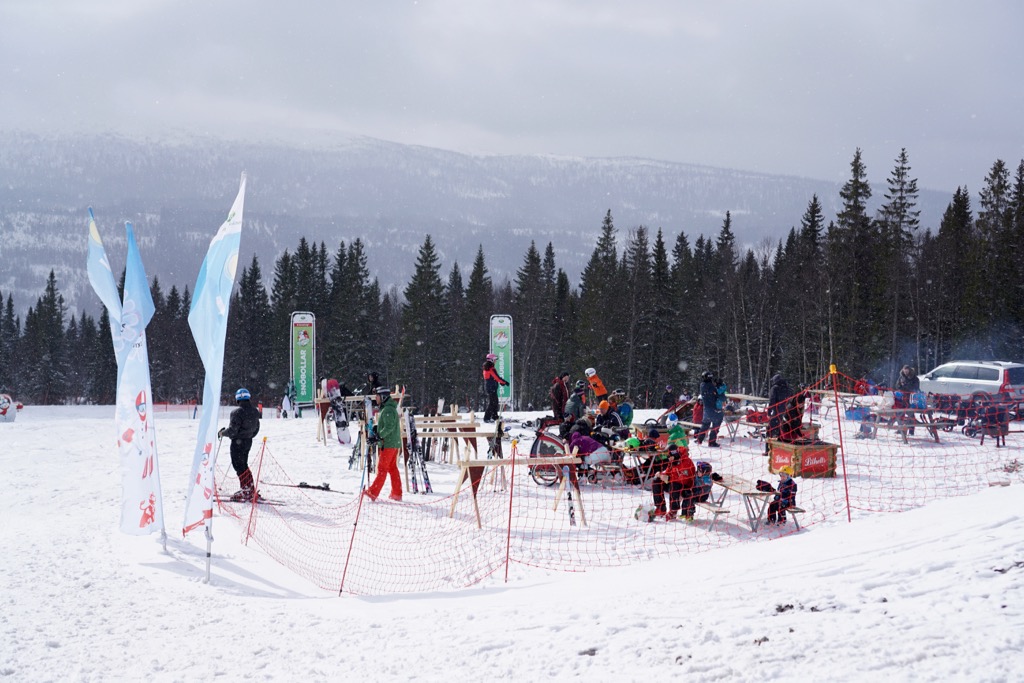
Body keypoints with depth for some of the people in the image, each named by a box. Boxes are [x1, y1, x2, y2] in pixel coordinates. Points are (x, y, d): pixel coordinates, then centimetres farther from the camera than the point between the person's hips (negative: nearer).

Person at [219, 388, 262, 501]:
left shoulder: (237, 413, -21)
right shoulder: (255, 412, 3)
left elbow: (232, 430, -21)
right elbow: (256, 429, 12)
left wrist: (222, 433, -3)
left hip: (237, 442, -8)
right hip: (248, 441, 8)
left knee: (239, 465, 0)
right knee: (244, 465, 18)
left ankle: (246, 490, -3)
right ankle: (251, 490, 20)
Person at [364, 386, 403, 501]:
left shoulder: (388, 410, -15)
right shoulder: (385, 409, 17)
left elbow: (389, 427, -23)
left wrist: (377, 437, -23)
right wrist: (376, 428, 7)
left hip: (389, 444, -10)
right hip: (394, 443, 10)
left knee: (382, 468, -9)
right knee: (392, 468, 11)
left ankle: (373, 493, -10)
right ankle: (397, 493, 12)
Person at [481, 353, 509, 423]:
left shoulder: (486, 368, 12)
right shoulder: (491, 369, -18)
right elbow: (497, 377, -18)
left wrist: (500, 382, 16)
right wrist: (504, 382, -10)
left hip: (488, 387, 10)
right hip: (492, 387, -10)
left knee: (495, 402, 16)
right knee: (492, 403, -8)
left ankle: (495, 417, 22)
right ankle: (487, 418, -9)